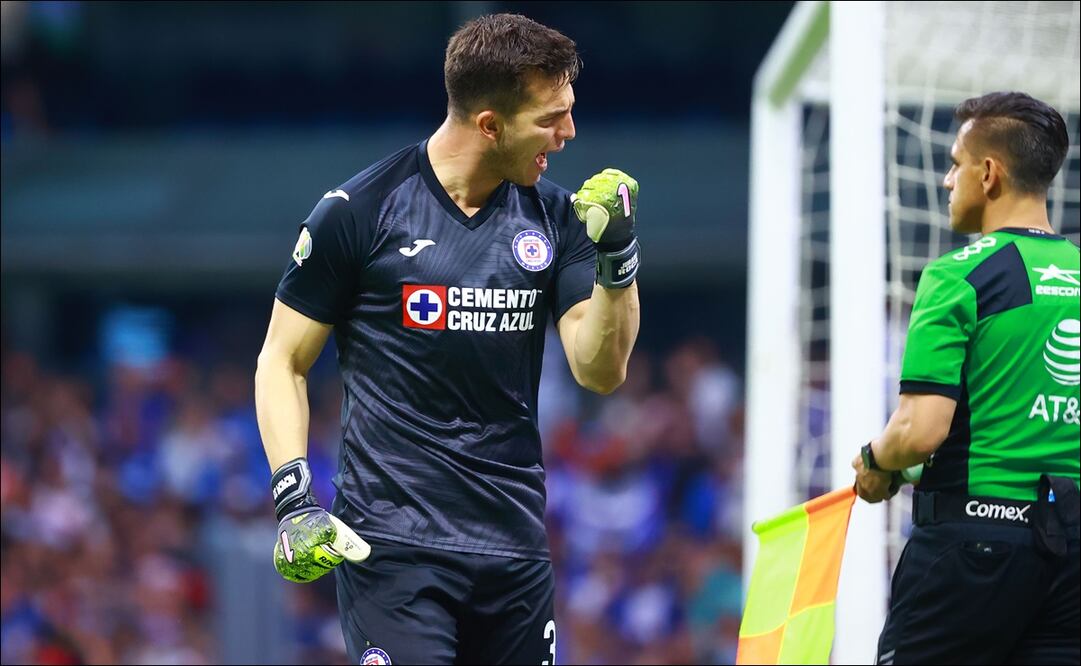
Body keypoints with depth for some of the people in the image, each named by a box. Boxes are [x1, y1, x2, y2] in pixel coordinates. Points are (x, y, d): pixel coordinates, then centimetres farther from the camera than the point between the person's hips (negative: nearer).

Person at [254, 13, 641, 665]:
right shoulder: (358, 210, -4)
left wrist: (617, 256, -12)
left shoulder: (556, 216, 8)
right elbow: (282, 361, 2)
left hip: (516, 548, 5)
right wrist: (295, 499, -9)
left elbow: (600, 370, 3)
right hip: (391, 541, -5)